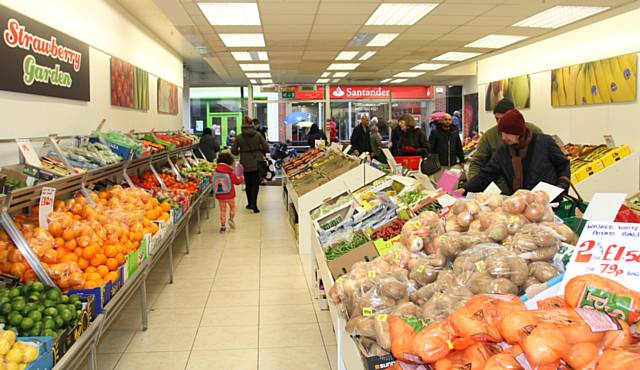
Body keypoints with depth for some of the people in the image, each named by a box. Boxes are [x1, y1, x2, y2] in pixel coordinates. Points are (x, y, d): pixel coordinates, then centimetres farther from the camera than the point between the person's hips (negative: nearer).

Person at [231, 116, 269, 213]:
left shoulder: (239, 137, -6)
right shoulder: (258, 135, -6)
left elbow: (233, 150, -3)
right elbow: (266, 147, -7)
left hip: (246, 164, 1)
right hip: (257, 163, -1)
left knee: (248, 183, 15)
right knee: (256, 183, 3)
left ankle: (250, 203, 24)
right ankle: (253, 203, -11)